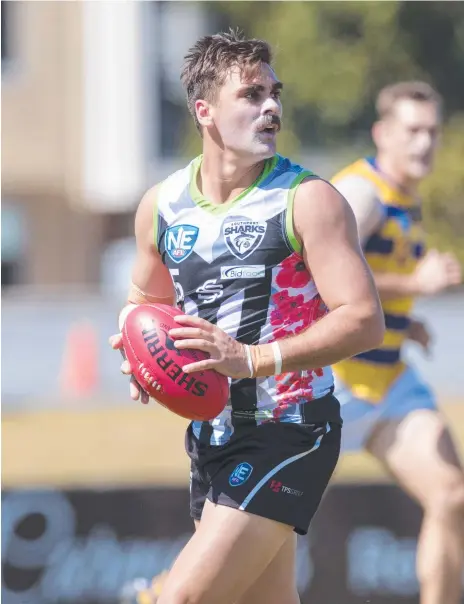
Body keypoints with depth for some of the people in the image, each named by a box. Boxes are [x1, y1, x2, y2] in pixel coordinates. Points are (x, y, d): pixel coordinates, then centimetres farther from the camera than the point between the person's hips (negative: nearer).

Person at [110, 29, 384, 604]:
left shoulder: (307, 200, -12)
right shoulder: (161, 206, 4)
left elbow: (363, 320, -19)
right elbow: (146, 296, 24)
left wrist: (252, 359, -28)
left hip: (289, 433, -6)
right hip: (211, 430, 6)